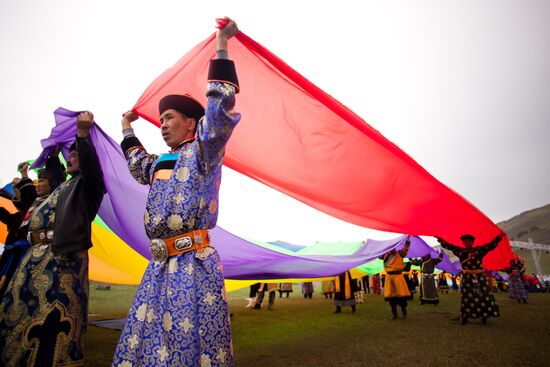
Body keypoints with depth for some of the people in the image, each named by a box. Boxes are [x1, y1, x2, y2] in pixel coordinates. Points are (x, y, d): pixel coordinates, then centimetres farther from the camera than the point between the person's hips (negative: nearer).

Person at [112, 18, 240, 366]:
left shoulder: (202, 150, -3)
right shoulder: (162, 161, 20)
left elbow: (219, 109, -17)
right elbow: (139, 167, 42)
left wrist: (221, 45, -15)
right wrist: (128, 129, 49)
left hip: (194, 263, -8)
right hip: (160, 263, 9)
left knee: (192, 337, -3)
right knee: (148, 334, 15)